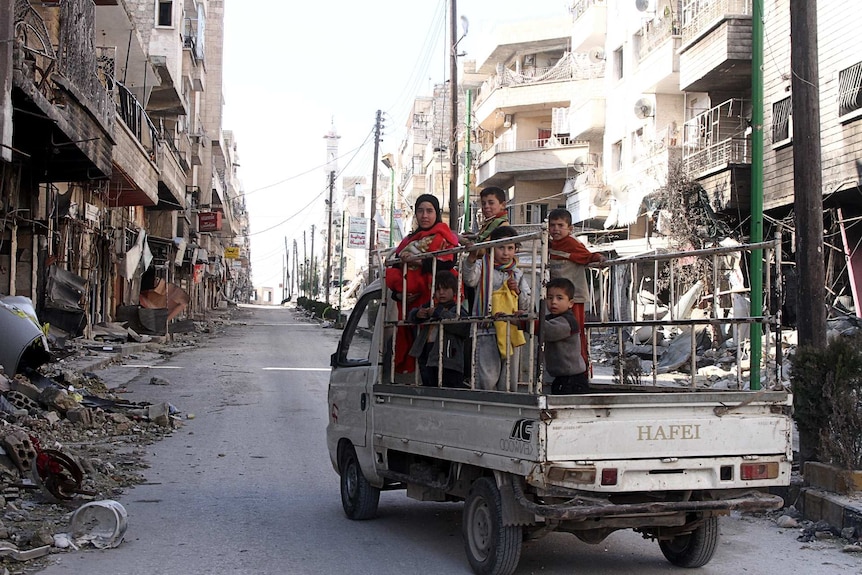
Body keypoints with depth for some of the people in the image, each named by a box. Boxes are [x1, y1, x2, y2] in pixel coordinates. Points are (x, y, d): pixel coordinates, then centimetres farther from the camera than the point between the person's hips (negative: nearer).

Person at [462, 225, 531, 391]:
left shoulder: (517, 274, 17)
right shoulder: (483, 266, 5)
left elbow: (526, 304, 16)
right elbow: (470, 279, -17)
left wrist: (517, 291, -2)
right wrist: (471, 258, -31)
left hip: (511, 330, 4)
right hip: (487, 329, -4)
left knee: (509, 379, 8)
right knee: (487, 378, -11)